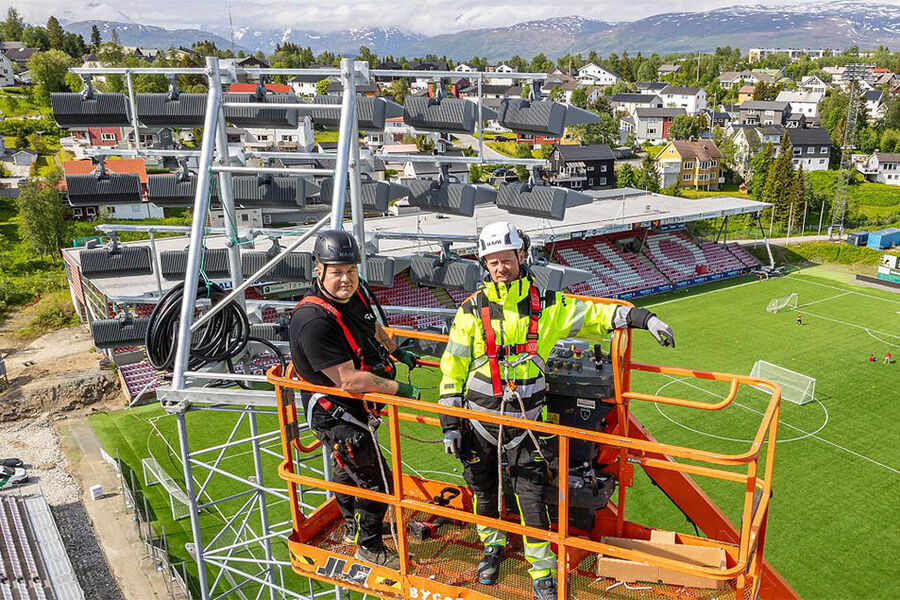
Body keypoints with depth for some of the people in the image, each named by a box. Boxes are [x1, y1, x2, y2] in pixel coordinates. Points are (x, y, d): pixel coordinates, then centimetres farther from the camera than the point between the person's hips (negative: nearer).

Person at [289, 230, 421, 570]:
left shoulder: (358, 293, -7)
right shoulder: (314, 321, -34)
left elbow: (374, 330, 17)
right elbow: (349, 381, -34)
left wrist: (398, 353, 28)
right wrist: (400, 389, -28)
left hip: (358, 407, 9)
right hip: (337, 416, -9)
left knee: (348, 468, 29)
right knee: (375, 479, 1)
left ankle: (353, 527, 53)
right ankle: (369, 547, 26)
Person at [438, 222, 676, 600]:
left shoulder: (545, 305, -2)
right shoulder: (472, 310, -5)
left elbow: (593, 313, 3)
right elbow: (453, 370, -2)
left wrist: (643, 318, -6)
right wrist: (449, 423, -4)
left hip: (527, 418, 0)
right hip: (479, 417, 1)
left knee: (531, 493, 3)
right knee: (483, 487, 16)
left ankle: (542, 568, 21)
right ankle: (492, 545, 42)